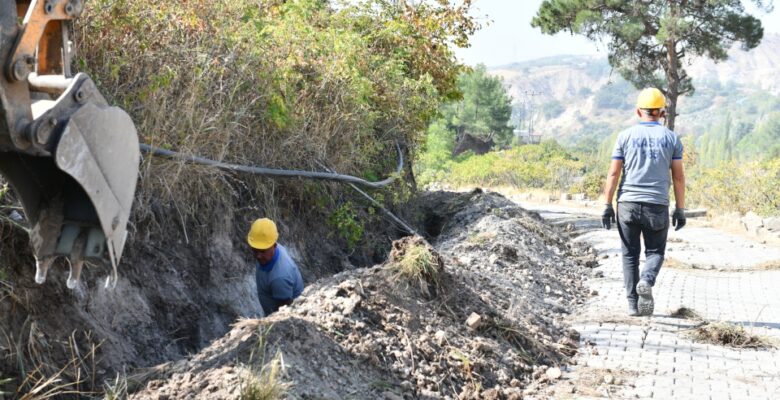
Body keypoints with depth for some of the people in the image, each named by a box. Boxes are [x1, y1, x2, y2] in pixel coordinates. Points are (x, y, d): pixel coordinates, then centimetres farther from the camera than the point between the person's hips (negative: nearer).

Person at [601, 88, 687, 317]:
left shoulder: (626, 136, 2)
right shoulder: (671, 138, 4)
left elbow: (613, 173, -2)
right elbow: (678, 177, 1)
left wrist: (607, 205, 2)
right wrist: (680, 210, 6)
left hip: (628, 204, 0)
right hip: (657, 206, 0)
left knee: (630, 254, 10)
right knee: (655, 252, 12)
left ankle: (633, 304, 7)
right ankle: (647, 282, -18)